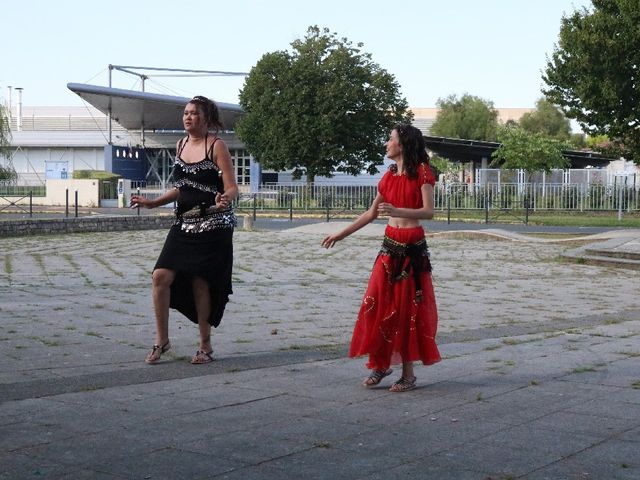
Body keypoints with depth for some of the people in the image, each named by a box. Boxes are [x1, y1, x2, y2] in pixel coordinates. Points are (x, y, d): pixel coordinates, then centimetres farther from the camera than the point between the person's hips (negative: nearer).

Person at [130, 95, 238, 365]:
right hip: (184, 224, 6)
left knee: (200, 283, -2)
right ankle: (162, 340, 9)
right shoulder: (181, 145, 12)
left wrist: (224, 200, -34)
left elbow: (232, 188, -12)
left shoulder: (216, 146, -7)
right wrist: (152, 203, 17)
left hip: (212, 226, -6)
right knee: (161, 276, -5)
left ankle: (205, 346, 12)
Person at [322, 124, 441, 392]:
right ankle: (380, 364, 12)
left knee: (408, 308, -1)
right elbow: (371, 214, 18)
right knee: (378, 304, 0)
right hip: (390, 244, 5)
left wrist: (398, 211, -30)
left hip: (413, 247, -5)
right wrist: (341, 234, 17)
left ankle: (408, 374, 6)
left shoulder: (422, 172, -5)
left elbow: (428, 211, -15)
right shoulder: (389, 176, 12)